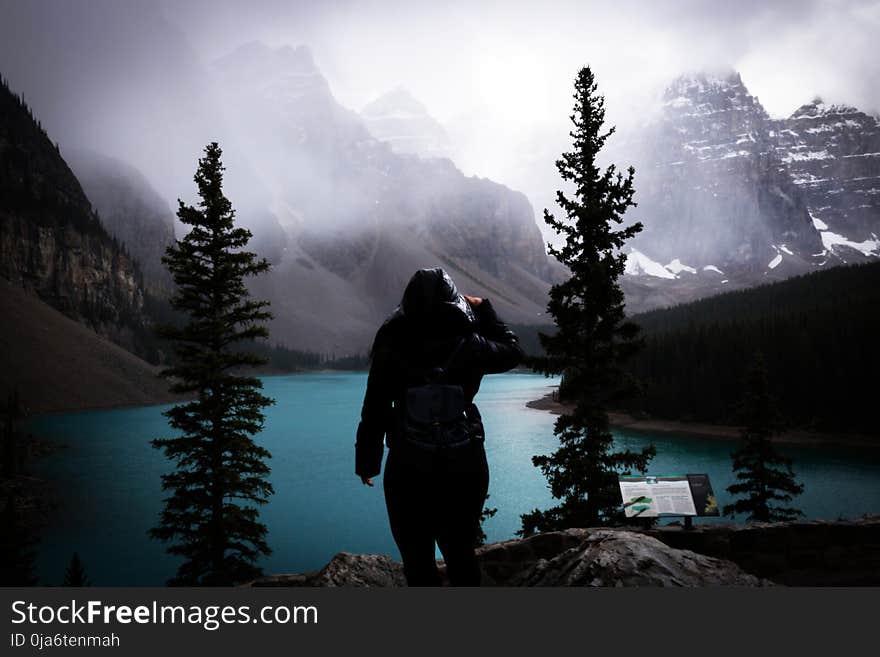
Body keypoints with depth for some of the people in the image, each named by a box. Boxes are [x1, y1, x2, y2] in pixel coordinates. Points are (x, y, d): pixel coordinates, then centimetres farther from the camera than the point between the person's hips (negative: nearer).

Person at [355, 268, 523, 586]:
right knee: (461, 553, 20)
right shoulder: (470, 346, -7)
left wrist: (366, 461, 8)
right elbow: (512, 350, 13)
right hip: (465, 468, 2)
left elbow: (374, 410, -4)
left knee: (417, 559, 12)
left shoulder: (391, 349, -8)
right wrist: (484, 309, 20)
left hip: (408, 471, -1)